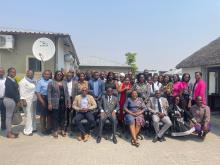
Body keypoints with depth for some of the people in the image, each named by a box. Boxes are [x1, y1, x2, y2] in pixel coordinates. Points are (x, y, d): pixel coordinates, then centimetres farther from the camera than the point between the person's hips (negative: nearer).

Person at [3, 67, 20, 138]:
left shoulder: (13, 80, 13)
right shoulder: (8, 80, -14)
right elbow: (11, 92, -18)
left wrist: (17, 100, 5)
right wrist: (17, 100, -12)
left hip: (13, 100, 9)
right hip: (9, 100, -9)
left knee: (10, 116, 14)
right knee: (9, 116, -1)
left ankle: (10, 131, 23)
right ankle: (9, 133, 8)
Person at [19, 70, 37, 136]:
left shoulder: (34, 81, 13)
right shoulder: (23, 81, -8)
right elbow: (22, 92, -13)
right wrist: (23, 101, -19)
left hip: (34, 100, 7)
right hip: (27, 101, -7)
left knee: (33, 115, 13)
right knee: (28, 116, -6)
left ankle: (33, 128, 25)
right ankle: (27, 131, 2)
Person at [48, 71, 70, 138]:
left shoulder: (64, 83, 13)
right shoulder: (51, 83, 0)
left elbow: (66, 93, 13)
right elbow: (49, 93, -5)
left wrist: (68, 102, 6)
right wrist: (49, 103, -11)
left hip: (63, 102, 4)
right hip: (55, 103, -4)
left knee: (62, 116, 11)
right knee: (55, 117, 2)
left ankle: (62, 130, 23)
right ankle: (55, 131, 14)